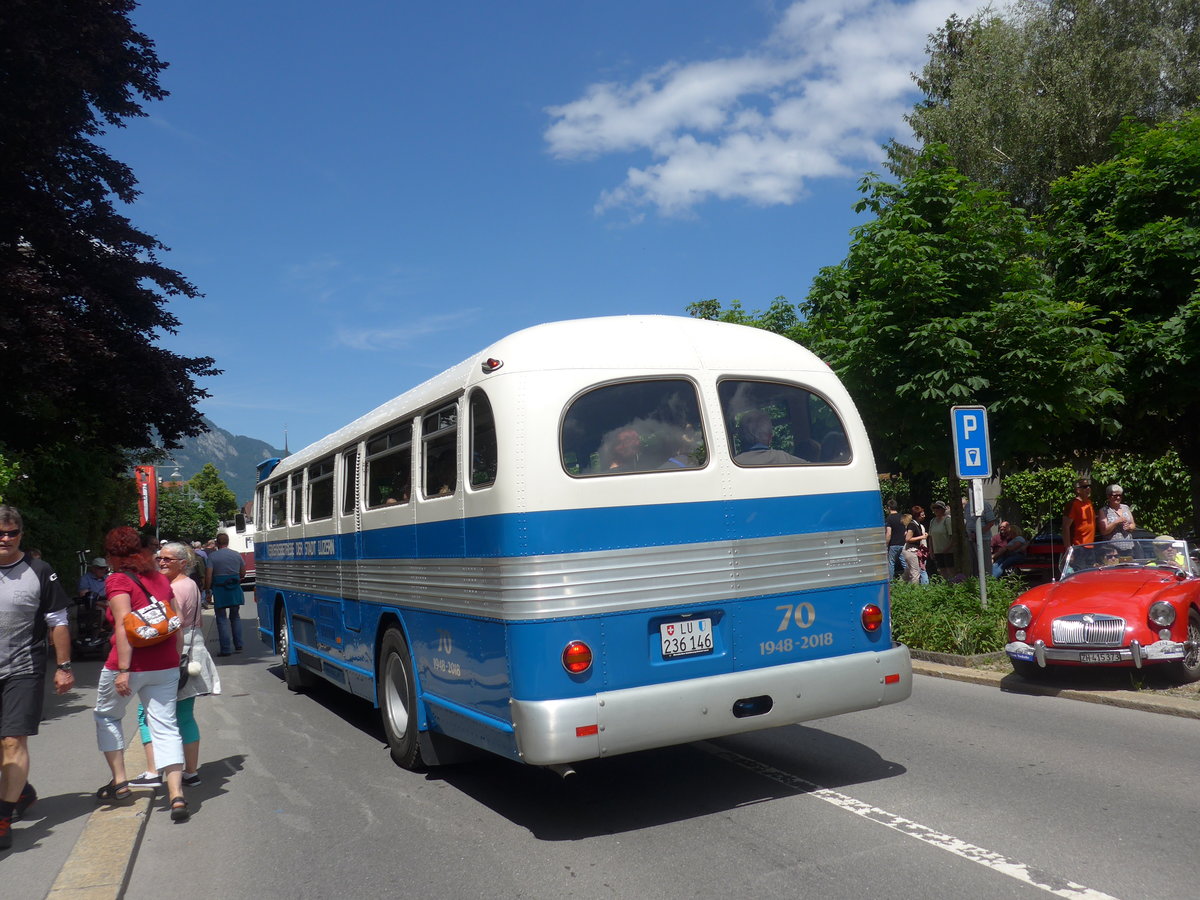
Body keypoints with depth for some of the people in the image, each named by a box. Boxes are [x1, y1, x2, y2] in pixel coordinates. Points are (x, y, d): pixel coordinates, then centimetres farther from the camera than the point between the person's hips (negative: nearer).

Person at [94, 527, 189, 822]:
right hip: (165, 667, 5)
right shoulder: (160, 579, 11)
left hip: (130, 665, -4)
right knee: (165, 726, 3)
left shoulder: (118, 580, -6)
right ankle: (177, 796, -8)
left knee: (106, 717, 21)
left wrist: (123, 670, -19)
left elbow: (124, 625, -17)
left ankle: (120, 783, 22)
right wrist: (176, 662, 16)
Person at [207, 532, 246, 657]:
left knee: (222, 619, 2)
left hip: (219, 591, -4)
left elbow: (209, 576, -11)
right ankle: (238, 645, 16)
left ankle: (226, 649, 0)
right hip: (235, 590, 4)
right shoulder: (237, 555, 6)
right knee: (235, 617, 16)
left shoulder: (212, 556, -6)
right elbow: (243, 573, 13)